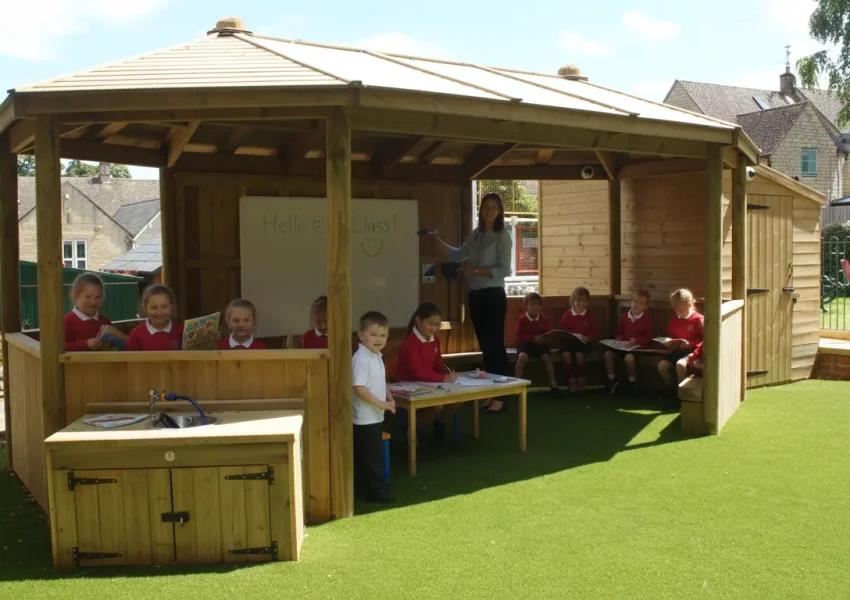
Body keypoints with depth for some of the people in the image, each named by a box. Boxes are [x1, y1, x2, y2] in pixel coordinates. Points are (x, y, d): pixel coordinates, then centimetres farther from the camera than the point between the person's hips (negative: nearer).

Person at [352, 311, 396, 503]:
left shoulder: (376, 356, 10)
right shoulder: (361, 358, -21)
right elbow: (359, 388, -26)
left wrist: (388, 397, 7)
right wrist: (380, 403, -24)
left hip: (375, 416, 10)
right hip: (365, 417, -10)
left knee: (365, 456, 18)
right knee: (372, 457, -2)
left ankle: (363, 487, 28)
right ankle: (377, 490, 6)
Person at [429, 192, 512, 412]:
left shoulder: (502, 237, -7)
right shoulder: (476, 235, 12)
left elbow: (504, 270, -14)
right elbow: (457, 255, 19)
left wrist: (475, 270, -15)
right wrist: (436, 240, 10)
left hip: (493, 296, -7)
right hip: (475, 296, 7)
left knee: (496, 345, -5)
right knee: (485, 346, 12)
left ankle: (501, 396, 1)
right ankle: (490, 393, 20)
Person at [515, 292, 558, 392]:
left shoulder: (544, 318, 5)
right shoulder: (521, 319, -7)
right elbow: (520, 336, -12)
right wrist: (534, 338, -24)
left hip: (541, 344, 3)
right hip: (526, 344, -3)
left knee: (547, 357, -24)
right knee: (522, 356, -32)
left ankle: (553, 383, -11)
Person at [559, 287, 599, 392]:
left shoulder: (590, 316, 5)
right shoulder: (567, 314, 4)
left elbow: (595, 332, 3)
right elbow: (563, 330, 7)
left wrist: (587, 338, -16)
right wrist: (568, 336, -14)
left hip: (583, 341, -1)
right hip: (570, 340, 1)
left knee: (579, 354, -30)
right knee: (566, 354, -28)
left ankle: (581, 378, -6)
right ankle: (571, 379, -15)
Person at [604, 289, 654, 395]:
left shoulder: (646, 319, -4)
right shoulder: (624, 316, 8)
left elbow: (649, 337, -6)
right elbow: (619, 332, 17)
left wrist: (635, 341, -20)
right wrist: (620, 340, -6)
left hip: (638, 346, -5)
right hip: (623, 345, 5)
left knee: (629, 357, -36)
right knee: (608, 354, -18)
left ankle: (632, 382, -10)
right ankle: (613, 380, -2)